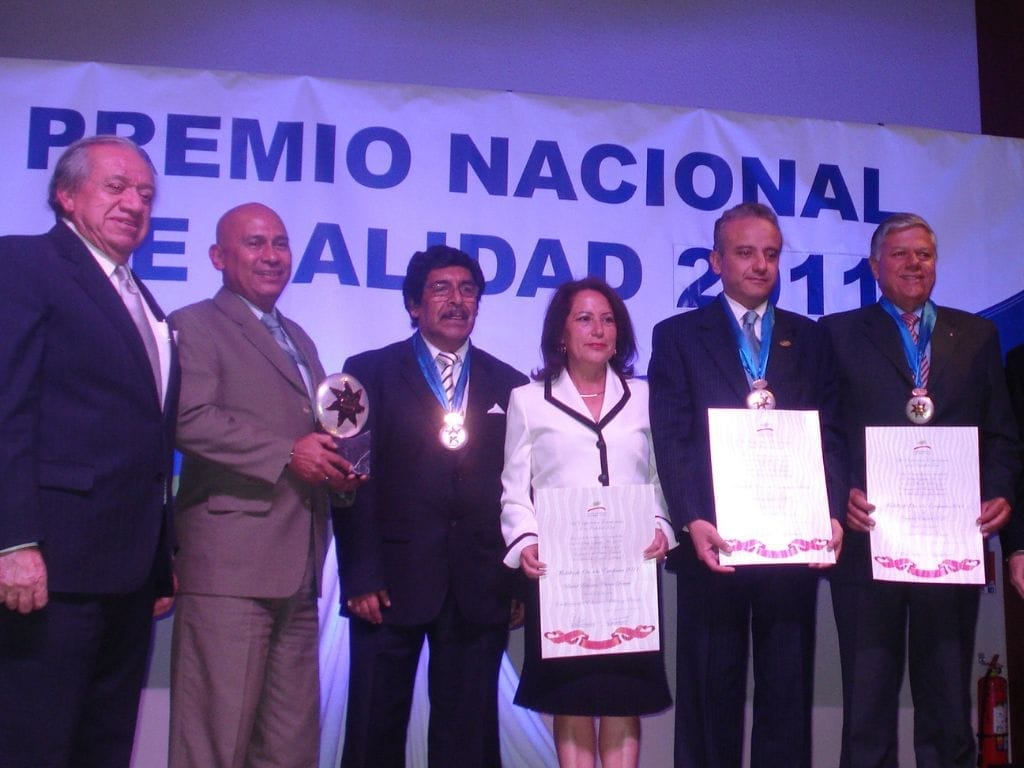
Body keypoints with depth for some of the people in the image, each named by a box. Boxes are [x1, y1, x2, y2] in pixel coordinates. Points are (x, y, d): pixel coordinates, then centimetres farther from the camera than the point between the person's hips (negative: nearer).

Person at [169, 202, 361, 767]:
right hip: (230, 562, -8)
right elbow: (190, 419, -15)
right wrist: (287, 453, -18)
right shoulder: (195, 326, 0)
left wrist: (338, 467, 8)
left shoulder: (299, 339, 25)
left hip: (298, 570, 8)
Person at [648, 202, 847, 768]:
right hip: (715, 544, -2)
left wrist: (832, 515, -9)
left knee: (788, 692, 9)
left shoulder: (810, 339, 13)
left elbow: (830, 437, 7)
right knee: (710, 694, 6)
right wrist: (693, 522, -16)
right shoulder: (678, 336, 6)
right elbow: (671, 440, -3)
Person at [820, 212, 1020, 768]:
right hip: (869, 538, -2)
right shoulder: (839, 333, 5)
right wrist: (842, 495, -13)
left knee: (948, 696, 11)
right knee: (868, 696, 6)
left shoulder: (976, 335, 13)